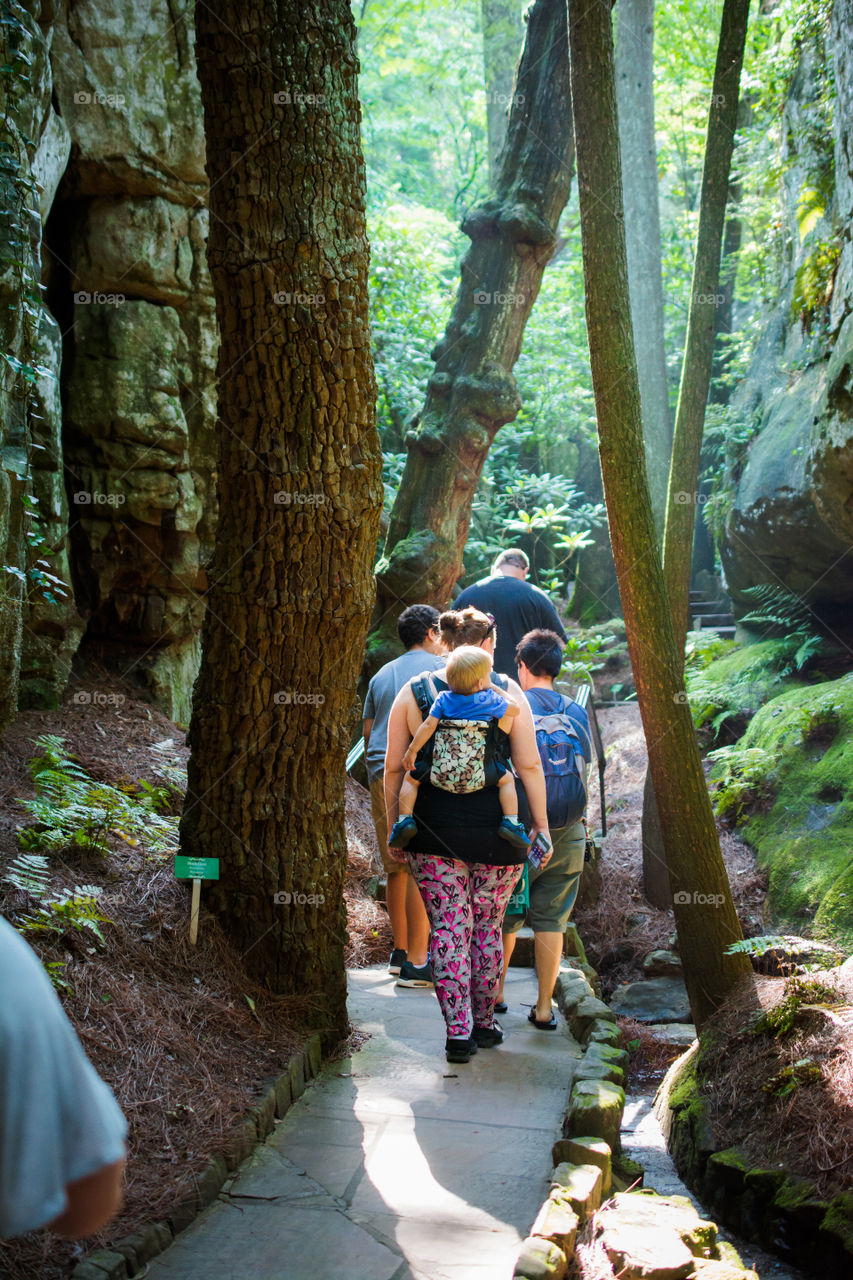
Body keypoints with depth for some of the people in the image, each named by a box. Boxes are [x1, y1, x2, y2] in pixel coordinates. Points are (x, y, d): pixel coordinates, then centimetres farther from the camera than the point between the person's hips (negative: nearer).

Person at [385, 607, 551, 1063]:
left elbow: (393, 768, 3)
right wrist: (541, 824, 3)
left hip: (433, 830, 0)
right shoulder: (507, 692, -2)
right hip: (495, 830, 0)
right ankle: (484, 1024, 26)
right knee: (488, 928, 14)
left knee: (448, 928, 7)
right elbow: (529, 765, -4)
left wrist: (394, 828, 10)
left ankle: (458, 1030, 1)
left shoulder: (413, 692, 2)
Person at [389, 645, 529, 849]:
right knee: (506, 779, 22)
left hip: (439, 772, 1)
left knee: (410, 778, 25)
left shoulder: (443, 699, 4)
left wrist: (412, 751, 6)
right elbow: (515, 709, 16)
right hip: (476, 776, -1)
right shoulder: (490, 700, 2)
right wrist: (494, 689, 29)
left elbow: (428, 725, -2)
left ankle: (405, 819, 10)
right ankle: (511, 822, 7)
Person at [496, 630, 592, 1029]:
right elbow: (585, 768, 12)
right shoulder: (577, 713, 5)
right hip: (568, 832, 3)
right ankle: (544, 1008, 10)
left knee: (506, 914, 14)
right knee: (551, 920, 8)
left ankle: (496, 991, 27)